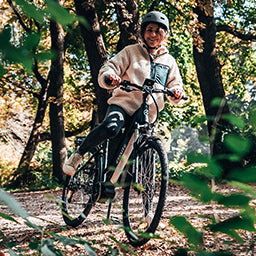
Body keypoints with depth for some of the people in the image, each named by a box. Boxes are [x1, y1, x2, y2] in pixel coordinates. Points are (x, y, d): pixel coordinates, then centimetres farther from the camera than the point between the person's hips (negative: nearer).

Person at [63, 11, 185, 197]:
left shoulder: (169, 61, 16)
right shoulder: (131, 51, 7)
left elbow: (176, 85, 14)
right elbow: (108, 69, -1)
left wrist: (177, 93, -12)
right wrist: (110, 77, -26)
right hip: (123, 104, -4)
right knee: (110, 127, -35)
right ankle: (78, 154, -17)